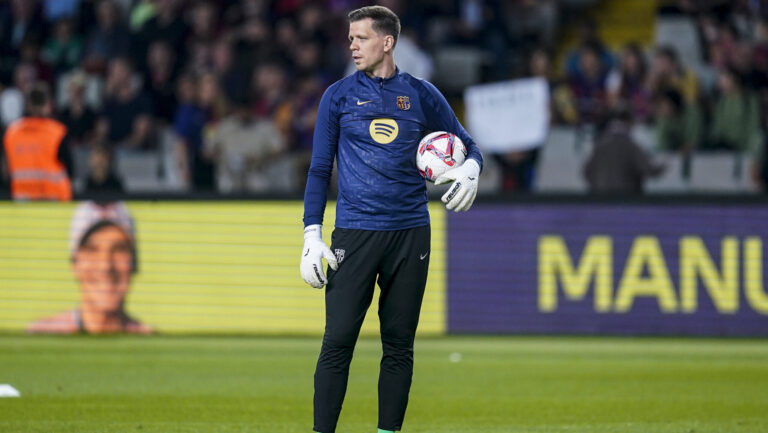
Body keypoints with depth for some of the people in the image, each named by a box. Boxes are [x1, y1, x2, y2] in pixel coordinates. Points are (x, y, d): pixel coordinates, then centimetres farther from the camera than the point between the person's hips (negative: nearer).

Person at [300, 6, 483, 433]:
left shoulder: (422, 94, 8)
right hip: (354, 233, -2)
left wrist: (470, 169, -8)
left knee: (400, 345, 4)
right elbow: (320, 169, 7)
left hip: (410, 233, 2)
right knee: (338, 341, -9)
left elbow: (467, 145, 17)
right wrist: (312, 235, -2)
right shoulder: (339, 95, 5)